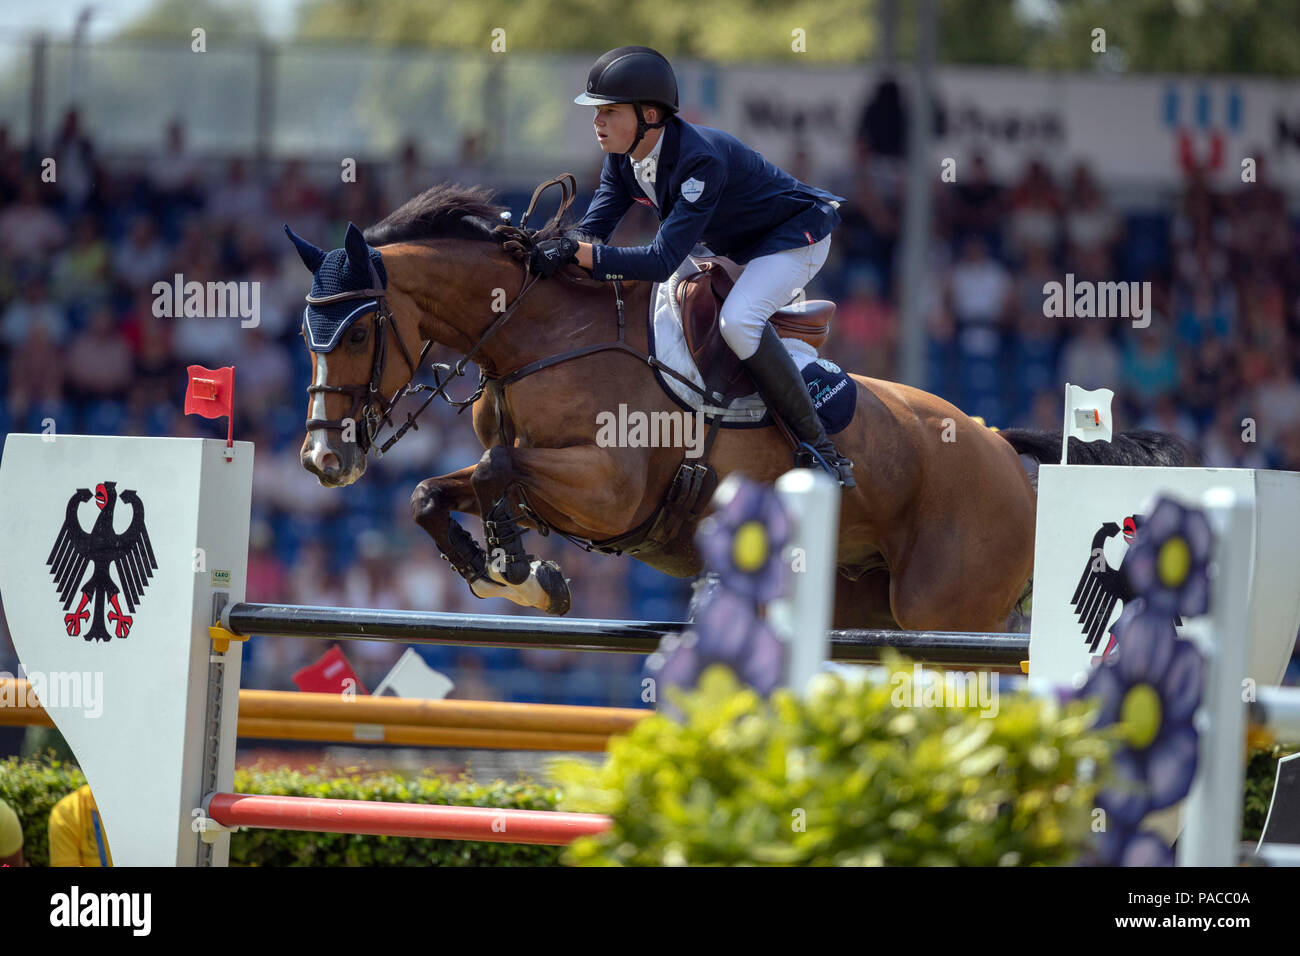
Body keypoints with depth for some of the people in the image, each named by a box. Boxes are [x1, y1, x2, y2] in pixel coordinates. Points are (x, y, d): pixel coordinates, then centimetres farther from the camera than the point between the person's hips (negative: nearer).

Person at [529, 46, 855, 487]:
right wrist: (557, 249, -35)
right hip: (730, 243, 10)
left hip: (794, 235, -10)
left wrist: (580, 252, -49)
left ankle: (818, 446, -24)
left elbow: (665, 260, -41)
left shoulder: (701, 160, -37)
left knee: (737, 320, -33)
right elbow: (592, 230, -11)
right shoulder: (624, 157, -11)